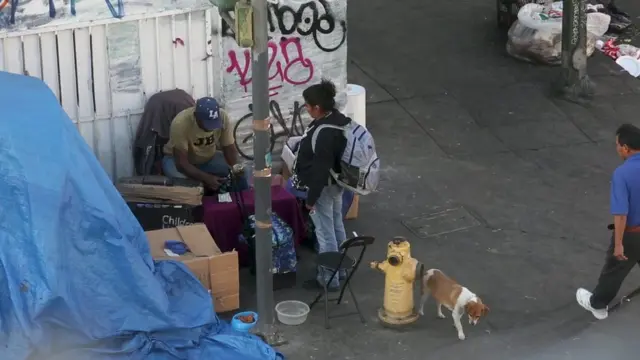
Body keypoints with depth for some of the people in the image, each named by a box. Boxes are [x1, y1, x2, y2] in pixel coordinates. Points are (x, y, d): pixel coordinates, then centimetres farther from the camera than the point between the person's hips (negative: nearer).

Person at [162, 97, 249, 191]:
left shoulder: (223, 117, -24)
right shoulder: (180, 123, -36)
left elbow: (229, 148, -13)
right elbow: (181, 163, -34)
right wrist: (207, 178, -45)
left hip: (209, 158, 4)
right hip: (177, 159, -4)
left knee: (241, 172, -16)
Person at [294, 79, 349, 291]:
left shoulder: (324, 134, -33)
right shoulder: (339, 119, -3)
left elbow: (321, 171, -28)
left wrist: (311, 198, -19)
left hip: (324, 187, -10)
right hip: (336, 182, 10)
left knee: (325, 233, 4)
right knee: (337, 227, 23)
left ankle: (329, 278, 17)